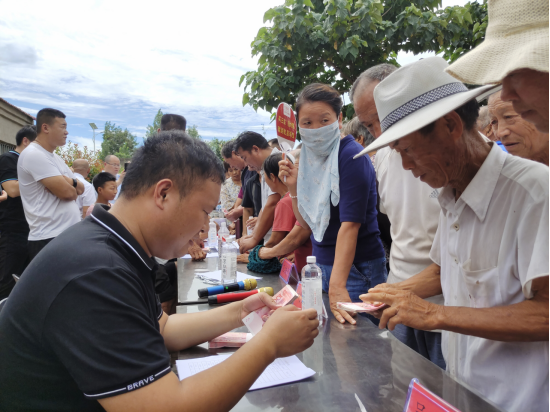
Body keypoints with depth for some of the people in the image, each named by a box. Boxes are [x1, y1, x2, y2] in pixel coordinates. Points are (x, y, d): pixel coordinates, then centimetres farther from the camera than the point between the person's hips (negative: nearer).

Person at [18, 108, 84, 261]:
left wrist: (70, 181, -11)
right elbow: (67, 192, -21)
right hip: (48, 239, -9)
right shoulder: (34, 155, -14)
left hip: (70, 234, 9)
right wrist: (72, 187, 2)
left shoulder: (54, 157, 16)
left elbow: (80, 189, 11)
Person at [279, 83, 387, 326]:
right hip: (322, 265, 7)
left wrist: (338, 287, -30)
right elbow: (308, 224, 9)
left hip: (356, 269, -7)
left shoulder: (351, 156, -15)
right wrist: (293, 187, -6)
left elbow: (350, 223, -24)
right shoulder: (310, 159, 6)